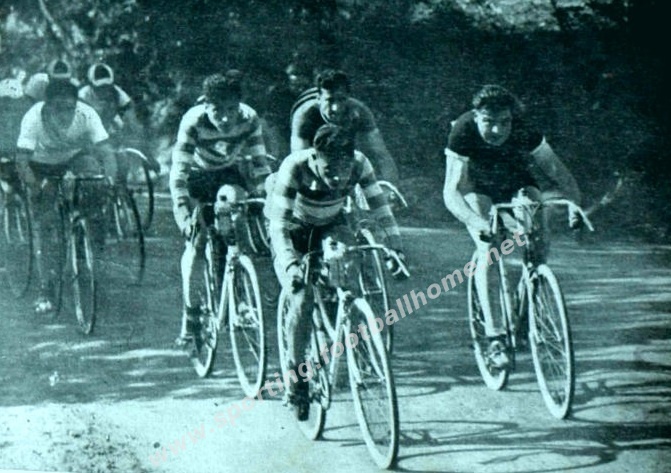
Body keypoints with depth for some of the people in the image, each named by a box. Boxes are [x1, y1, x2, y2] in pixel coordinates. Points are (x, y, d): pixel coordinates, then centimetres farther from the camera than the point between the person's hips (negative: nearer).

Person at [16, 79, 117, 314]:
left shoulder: (86, 115, -31)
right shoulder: (34, 118, -33)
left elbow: (106, 153, -35)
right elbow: (22, 159, -37)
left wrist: (110, 180, -52)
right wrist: (35, 185, -52)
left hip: (75, 158, 1)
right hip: (43, 166, -1)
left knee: (91, 168, -32)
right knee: (44, 222, -12)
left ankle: (95, 238, -10)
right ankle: (46, 289, -2)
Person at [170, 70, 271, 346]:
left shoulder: (249, 120, -26)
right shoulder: (193, 122, -33)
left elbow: (259, 165, -20)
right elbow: (178, 171, -37)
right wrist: (184, 214, -46)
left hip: (230, 173, 2)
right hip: (198, 177, -2)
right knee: (196, 242, -15)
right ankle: (190, 317, -5)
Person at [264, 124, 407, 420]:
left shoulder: (358, 164, -26)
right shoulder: (295, 167, -34)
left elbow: (379, 206, -20)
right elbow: (279, 223, -35)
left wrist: (395, 248, -31)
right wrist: (290, 265, -49)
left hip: (330, 225, 3)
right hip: (293, 229, -3)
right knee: (303, 297, -22)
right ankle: (296, 372, -6)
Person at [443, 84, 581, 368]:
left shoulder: (524, 131, -31)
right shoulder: (463, 132, -34)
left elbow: (560, 174, -31)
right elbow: (452, 191, -40)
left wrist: (573, 204, -50)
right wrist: (477, 224, -57)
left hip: (518, 184, 2)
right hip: (477, 187, -2)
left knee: (538, 245, -21)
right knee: (489, 250, -24)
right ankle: (494, 337, -25)